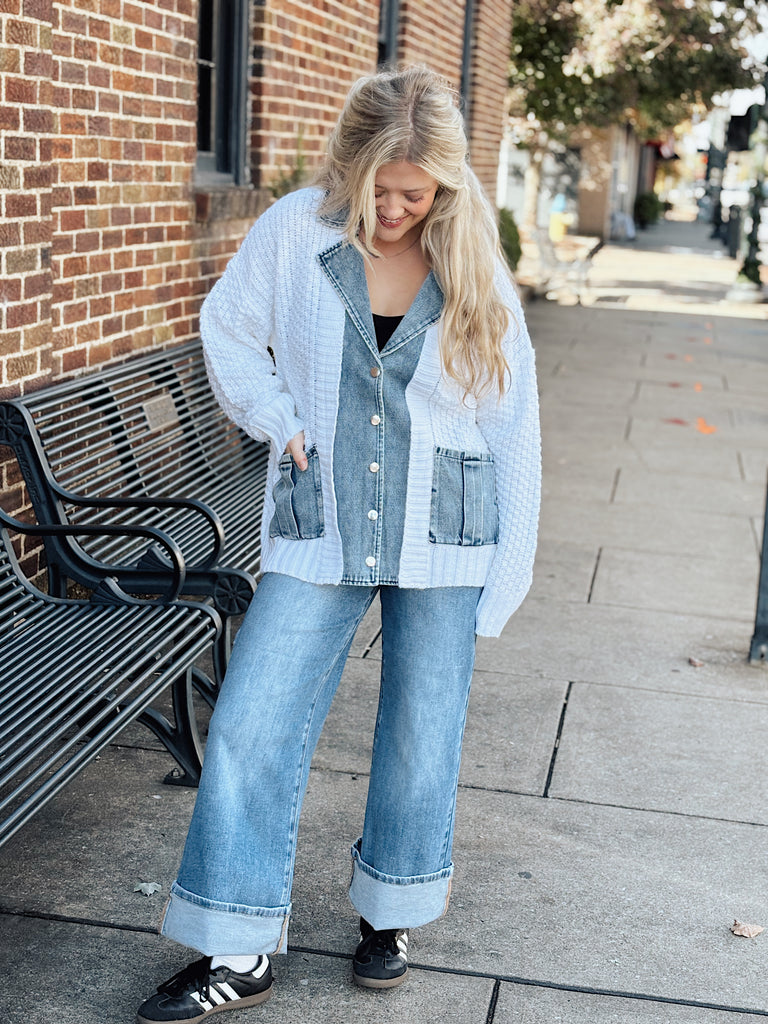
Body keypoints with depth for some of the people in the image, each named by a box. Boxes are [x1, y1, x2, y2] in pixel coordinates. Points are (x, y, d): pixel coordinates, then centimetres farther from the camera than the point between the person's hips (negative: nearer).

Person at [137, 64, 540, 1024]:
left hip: (441, 535, 0)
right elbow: (227, 332, 10)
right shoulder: (292, 232, -6)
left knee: (422, 731, 10)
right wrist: (283, 424, -3)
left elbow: (512, 423, 0)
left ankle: (388, 913, 34)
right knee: (252, 727, -3)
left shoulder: (472, 265, -4)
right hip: (320, 529, 0)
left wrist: (507, 567, -2)